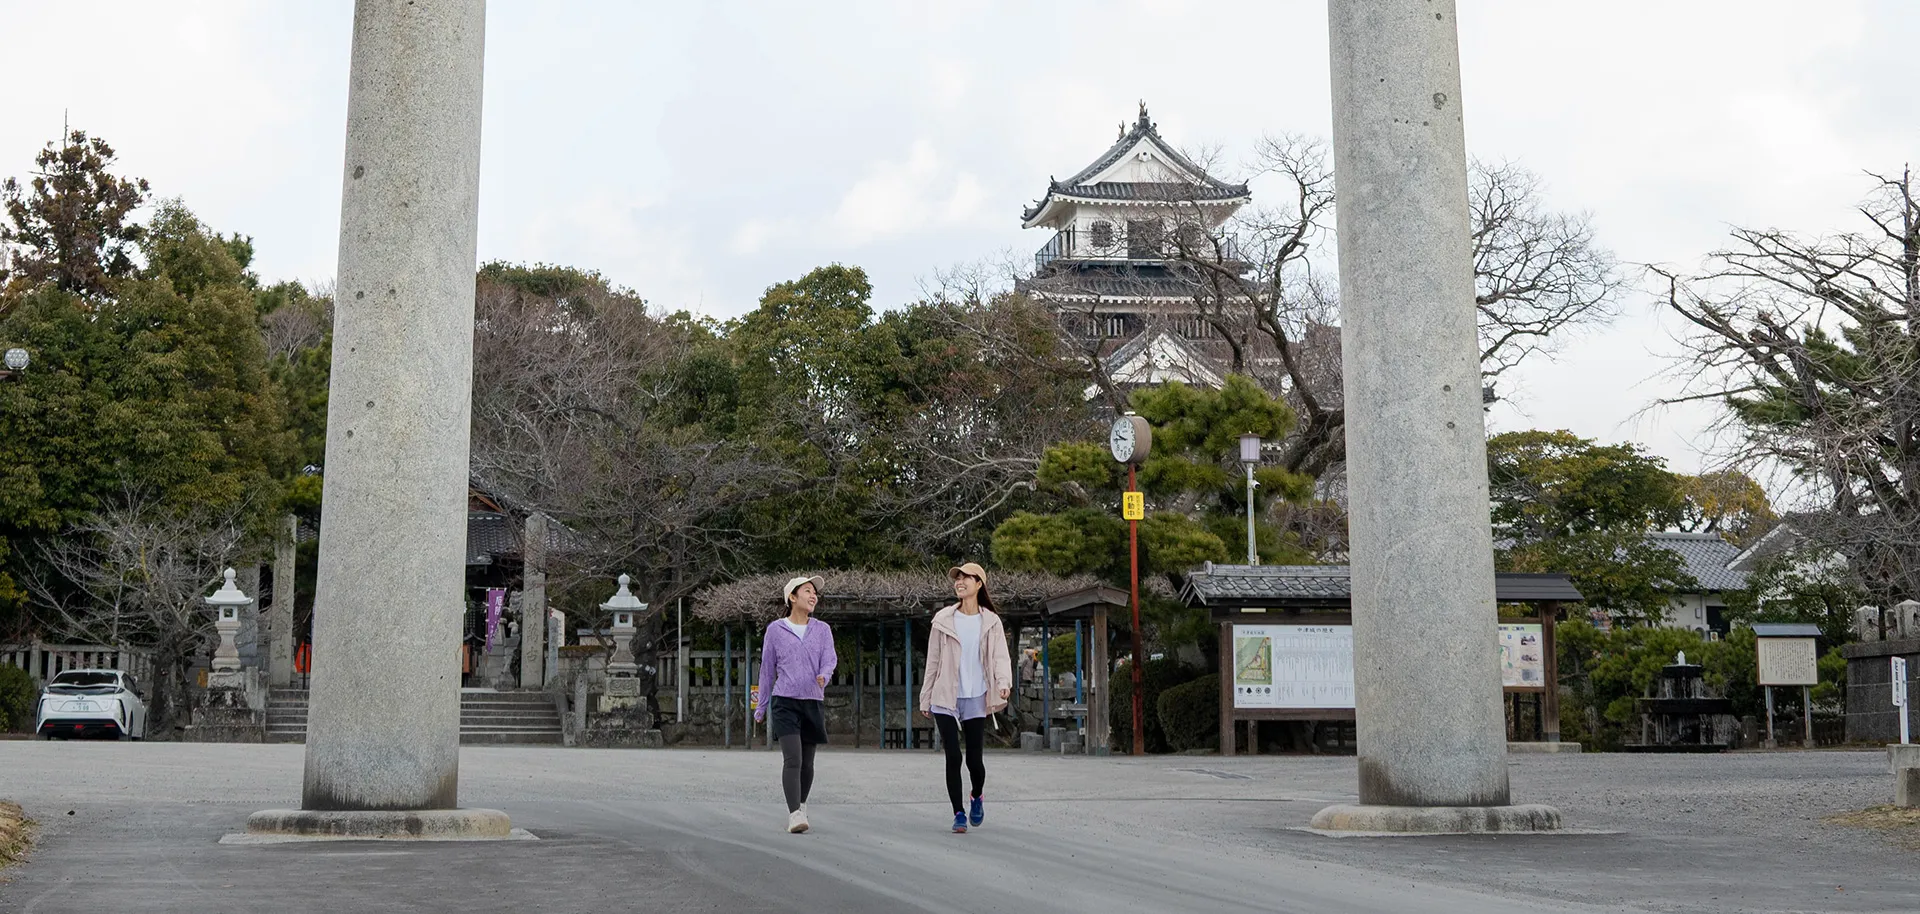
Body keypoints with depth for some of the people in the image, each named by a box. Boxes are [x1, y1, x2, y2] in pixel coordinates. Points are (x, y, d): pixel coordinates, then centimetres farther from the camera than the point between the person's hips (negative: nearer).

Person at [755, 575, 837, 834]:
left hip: (814, 702, 3)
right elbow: (767, 669, 11)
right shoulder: (776, 629, 5)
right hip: (785, 701, -3)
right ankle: (795, 815, -20)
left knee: (807, 762, 10)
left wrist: (824, 676, -27)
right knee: (792, 759, -16)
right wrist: (761, 707, 15)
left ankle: (800, 806, 31)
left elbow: (830, 658, -3)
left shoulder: (822, 630, 10)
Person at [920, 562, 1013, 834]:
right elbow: (933, 661, 8)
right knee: (953, 757, -8)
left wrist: (1004, 682, -25)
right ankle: (958, 813, 3)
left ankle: (977, 798, 31)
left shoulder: (990, 621, 4)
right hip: (945, 699, 0)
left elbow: (1000, 657, -5)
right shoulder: (944, 620, 4)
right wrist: (925, 699, 8)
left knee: (975, 758, 1)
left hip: (976, 699, 0)